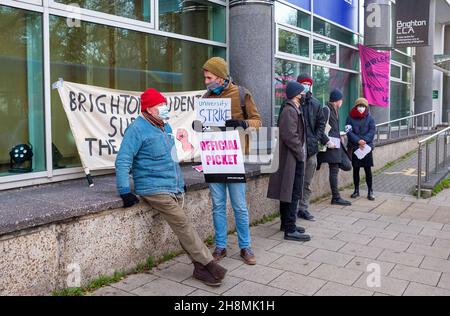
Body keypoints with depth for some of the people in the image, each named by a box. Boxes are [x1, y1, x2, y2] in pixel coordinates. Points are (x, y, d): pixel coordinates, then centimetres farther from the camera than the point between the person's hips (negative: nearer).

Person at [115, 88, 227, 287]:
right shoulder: (137, 129, -8)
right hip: (154, 189, -7)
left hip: (174, 189, 7)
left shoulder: (165, 128, 18)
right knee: (182, 222, -15)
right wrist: (125, 192, -20)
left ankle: (200, 266, 1)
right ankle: (208, 263, -9)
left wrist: (181, 183, 25)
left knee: (181, 226, -3)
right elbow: (123, 161, -14)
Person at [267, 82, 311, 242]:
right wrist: (301, 154, -15)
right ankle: (290, 230, -2)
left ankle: (286, 223, 26)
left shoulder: (295, 110, 17)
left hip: (293, 159, 11)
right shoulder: (290, 111, -16)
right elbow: (290, 136, -23)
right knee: (293, 194, -7)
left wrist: (301, 152, 12)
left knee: (288, 193, 16)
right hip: (292, 159, -11)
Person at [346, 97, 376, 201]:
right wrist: (358, 141, -19)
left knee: (368, 169, 2)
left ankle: (370, 191, 10)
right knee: (356, 169, 8)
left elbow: (372, 131, -5)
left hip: (367, 147, 0)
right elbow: (349, 132, -7)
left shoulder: (370, 118, 4)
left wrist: (364, 140, -19)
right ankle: (356, 190, 19)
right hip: (354, 148, 0)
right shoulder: (350, 118, 2)